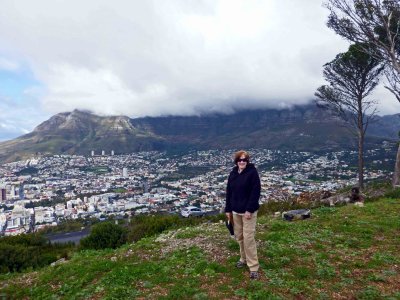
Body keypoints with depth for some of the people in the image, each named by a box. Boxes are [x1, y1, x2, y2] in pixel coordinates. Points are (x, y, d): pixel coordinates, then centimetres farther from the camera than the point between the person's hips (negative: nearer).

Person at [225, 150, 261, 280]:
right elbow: (229, 192, 10)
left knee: (248, 238, -5)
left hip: (248, 210, -6)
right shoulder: (233, 173, 6)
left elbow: (256, 192, -16)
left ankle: (253, 267, 7)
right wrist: (228, 209, 8)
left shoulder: (252, 172, -11)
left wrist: (249, 210, -19)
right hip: (235, 210, 6)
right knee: (239, 236, 15)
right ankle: (244, 259, 34)